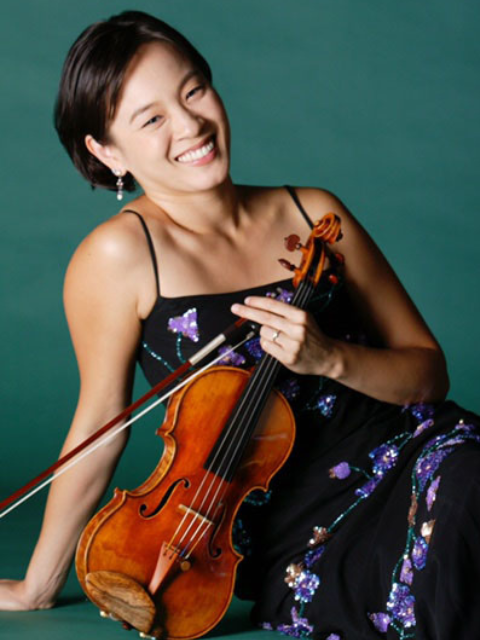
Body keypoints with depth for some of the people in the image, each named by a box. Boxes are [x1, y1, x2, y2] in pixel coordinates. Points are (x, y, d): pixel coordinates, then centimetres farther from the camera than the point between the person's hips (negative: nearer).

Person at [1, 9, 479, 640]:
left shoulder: (312, 215, 4)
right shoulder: (120, 253, -8)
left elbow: (429, 371, 8)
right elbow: (101, 422, 3)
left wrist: (328, 358, -13)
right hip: (306, 552, -4)